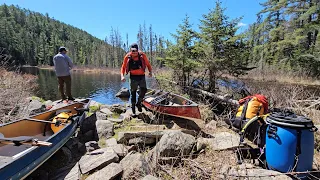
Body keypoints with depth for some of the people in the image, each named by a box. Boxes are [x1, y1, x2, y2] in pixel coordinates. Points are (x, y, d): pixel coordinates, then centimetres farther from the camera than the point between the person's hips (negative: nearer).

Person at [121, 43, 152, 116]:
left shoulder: (142, 55, -7)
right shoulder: (127, 56, -6)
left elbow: (148, 64, 4)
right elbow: (123, 67, 2)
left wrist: (150, 71, -11)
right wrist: (122, 76, -13)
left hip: (141, 76, 0)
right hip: (133, 77, 0)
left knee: (143, 90, -16)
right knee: (133, 93, 6)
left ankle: (139, 103, 15)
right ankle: (133, 111, 18)